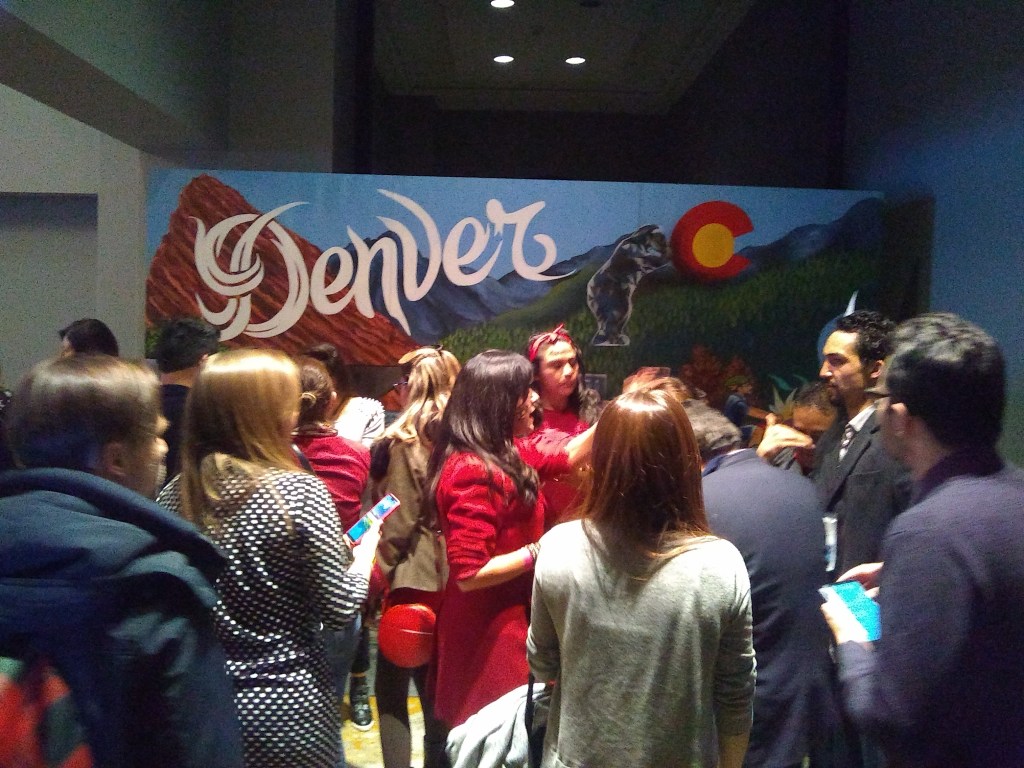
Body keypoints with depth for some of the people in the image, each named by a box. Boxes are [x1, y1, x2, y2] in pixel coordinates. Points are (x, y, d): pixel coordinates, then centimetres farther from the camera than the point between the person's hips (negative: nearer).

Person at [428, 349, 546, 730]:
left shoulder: (496, 455, 4)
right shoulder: (474, 472, -25)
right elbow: (469, 574, -27)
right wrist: (538, 552, -20)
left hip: (504, 619, 10)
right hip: (490, 631, -10)